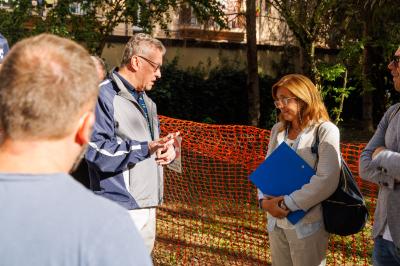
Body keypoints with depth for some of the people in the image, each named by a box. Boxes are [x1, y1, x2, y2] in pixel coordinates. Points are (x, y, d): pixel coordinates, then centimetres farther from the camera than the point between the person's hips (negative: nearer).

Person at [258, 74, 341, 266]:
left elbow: (327, 180, -18)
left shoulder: (325, 131, -9)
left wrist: (287, 204, -18)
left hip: (306, 225, -5)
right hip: (276, 221, 6)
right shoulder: (277, 130, 10)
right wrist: (264, 200, -7)